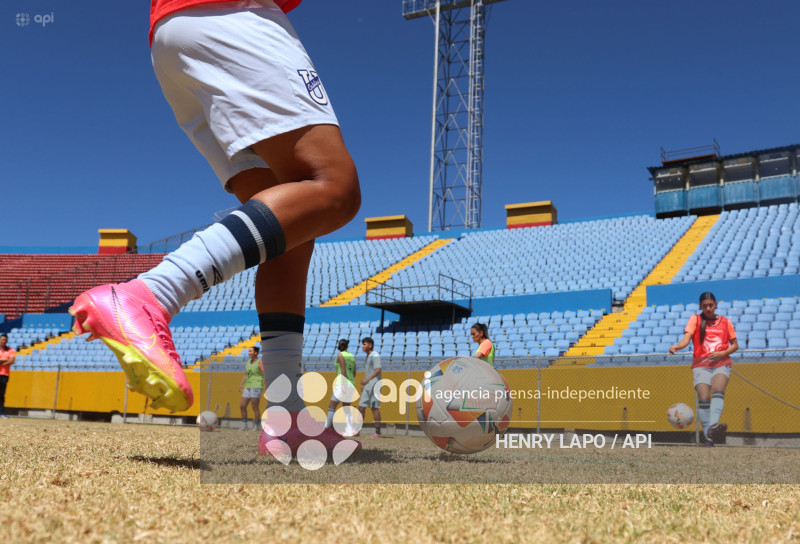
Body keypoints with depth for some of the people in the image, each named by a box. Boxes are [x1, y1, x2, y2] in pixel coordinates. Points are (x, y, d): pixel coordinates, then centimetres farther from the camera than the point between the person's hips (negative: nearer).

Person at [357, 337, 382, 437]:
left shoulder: (375, 355, -10)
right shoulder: (368, 356, 19)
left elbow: (378, 370, -22)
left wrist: (367, 380, -30)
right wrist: (364, 385, 23)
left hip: (374, 385, -9)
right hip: (367, 387, 9)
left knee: (375, 408, -7)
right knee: (361, 407, 5)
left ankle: (377, 432, -3)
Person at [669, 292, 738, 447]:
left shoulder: (725, 322, 12)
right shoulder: (695, 319, 7)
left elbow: (735, 345, 15)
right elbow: (686, 338, -7)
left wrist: (722, 353, -5)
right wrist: (676, 347, -29)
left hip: (721, 364, 0)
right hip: (701, 365, 0)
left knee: (718, 392, -28)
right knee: (703, 399, -15)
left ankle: (713, 426, -46)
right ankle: (709, 438, -11)